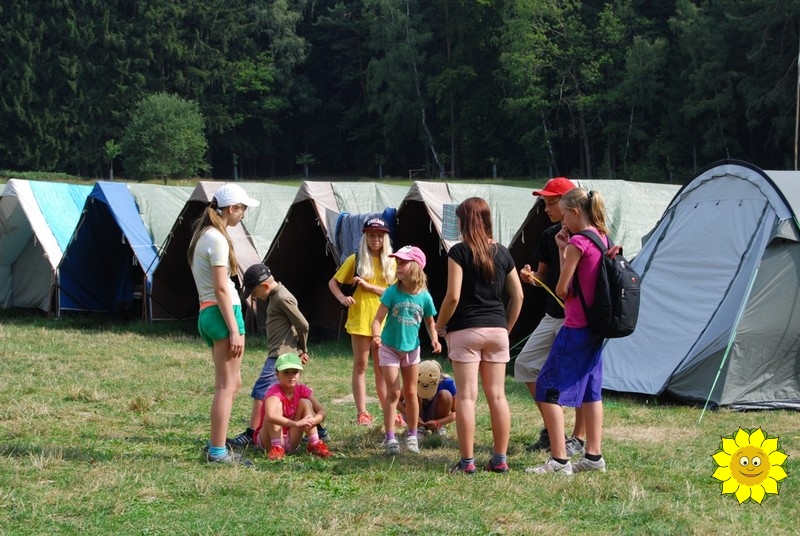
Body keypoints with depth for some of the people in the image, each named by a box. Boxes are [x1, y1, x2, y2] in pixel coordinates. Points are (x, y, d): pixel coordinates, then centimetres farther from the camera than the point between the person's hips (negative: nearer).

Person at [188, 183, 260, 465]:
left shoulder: (202, 235, 17)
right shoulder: (217, 239, -12)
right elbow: (221, 288, -17)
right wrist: (234, 330, -18)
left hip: (207, 314, 10)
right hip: (222, 312, -10)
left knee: (232, 383, 15)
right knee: (226, 385, -7)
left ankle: (216, 446, 17)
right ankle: (218, 452, -7)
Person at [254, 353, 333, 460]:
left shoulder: (302, 390, -4)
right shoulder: (274, 392, -22)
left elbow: (321, 411, -8)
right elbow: (270, 416, -42)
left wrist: (312, 421, -31)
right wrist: (297, 423, -47)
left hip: (290, 442, 5)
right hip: (269, 440, -5)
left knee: (305, 403, -9)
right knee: (277, 404, -27)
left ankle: (314, 444, -13)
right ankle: (276, 448, -31)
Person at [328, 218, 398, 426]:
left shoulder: (390, 263, 6)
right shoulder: (356, 260, 2)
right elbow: (333, 282, 8)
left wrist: (369, 286, -12)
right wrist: (342, 298, -11)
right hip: (360, 319, -2)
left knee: (382, 368, 8)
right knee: (360, 365, 1)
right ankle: (362, 413, 2)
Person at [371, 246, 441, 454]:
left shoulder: (424, 296, -11)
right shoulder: (392, 292, -17)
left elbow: (430, 322, 5)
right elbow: (378, 319, -18)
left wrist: (435, 339, -12)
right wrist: (376, 336, -37)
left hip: (411, 349, 2)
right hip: (390, 348, -2)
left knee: (411, 393, 11)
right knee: (393, 392, -6)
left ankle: (412, 435, 22)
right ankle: (390, 438, -2)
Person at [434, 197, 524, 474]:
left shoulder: (459, 252, -8)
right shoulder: (502, 253, 7)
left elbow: (453, 296, -14)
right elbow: (517, 296, 9)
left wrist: (439, 326, -1)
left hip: (465, 329, -5)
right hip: (497, 329, 5)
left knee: (466, 396, -2)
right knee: (497, 395, 8)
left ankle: (467, 461, -2)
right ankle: (500, 459, 10)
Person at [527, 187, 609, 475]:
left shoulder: (577, 242, -17)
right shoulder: (602, 238, 10)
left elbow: (562, 290, -12)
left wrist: (562, 250, -1)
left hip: (576, 327, -10)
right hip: (596, 327, 10)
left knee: (548, 390, -6)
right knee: (590, 390, 16)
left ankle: (559, 460, -8)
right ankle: (593, 457, 18)